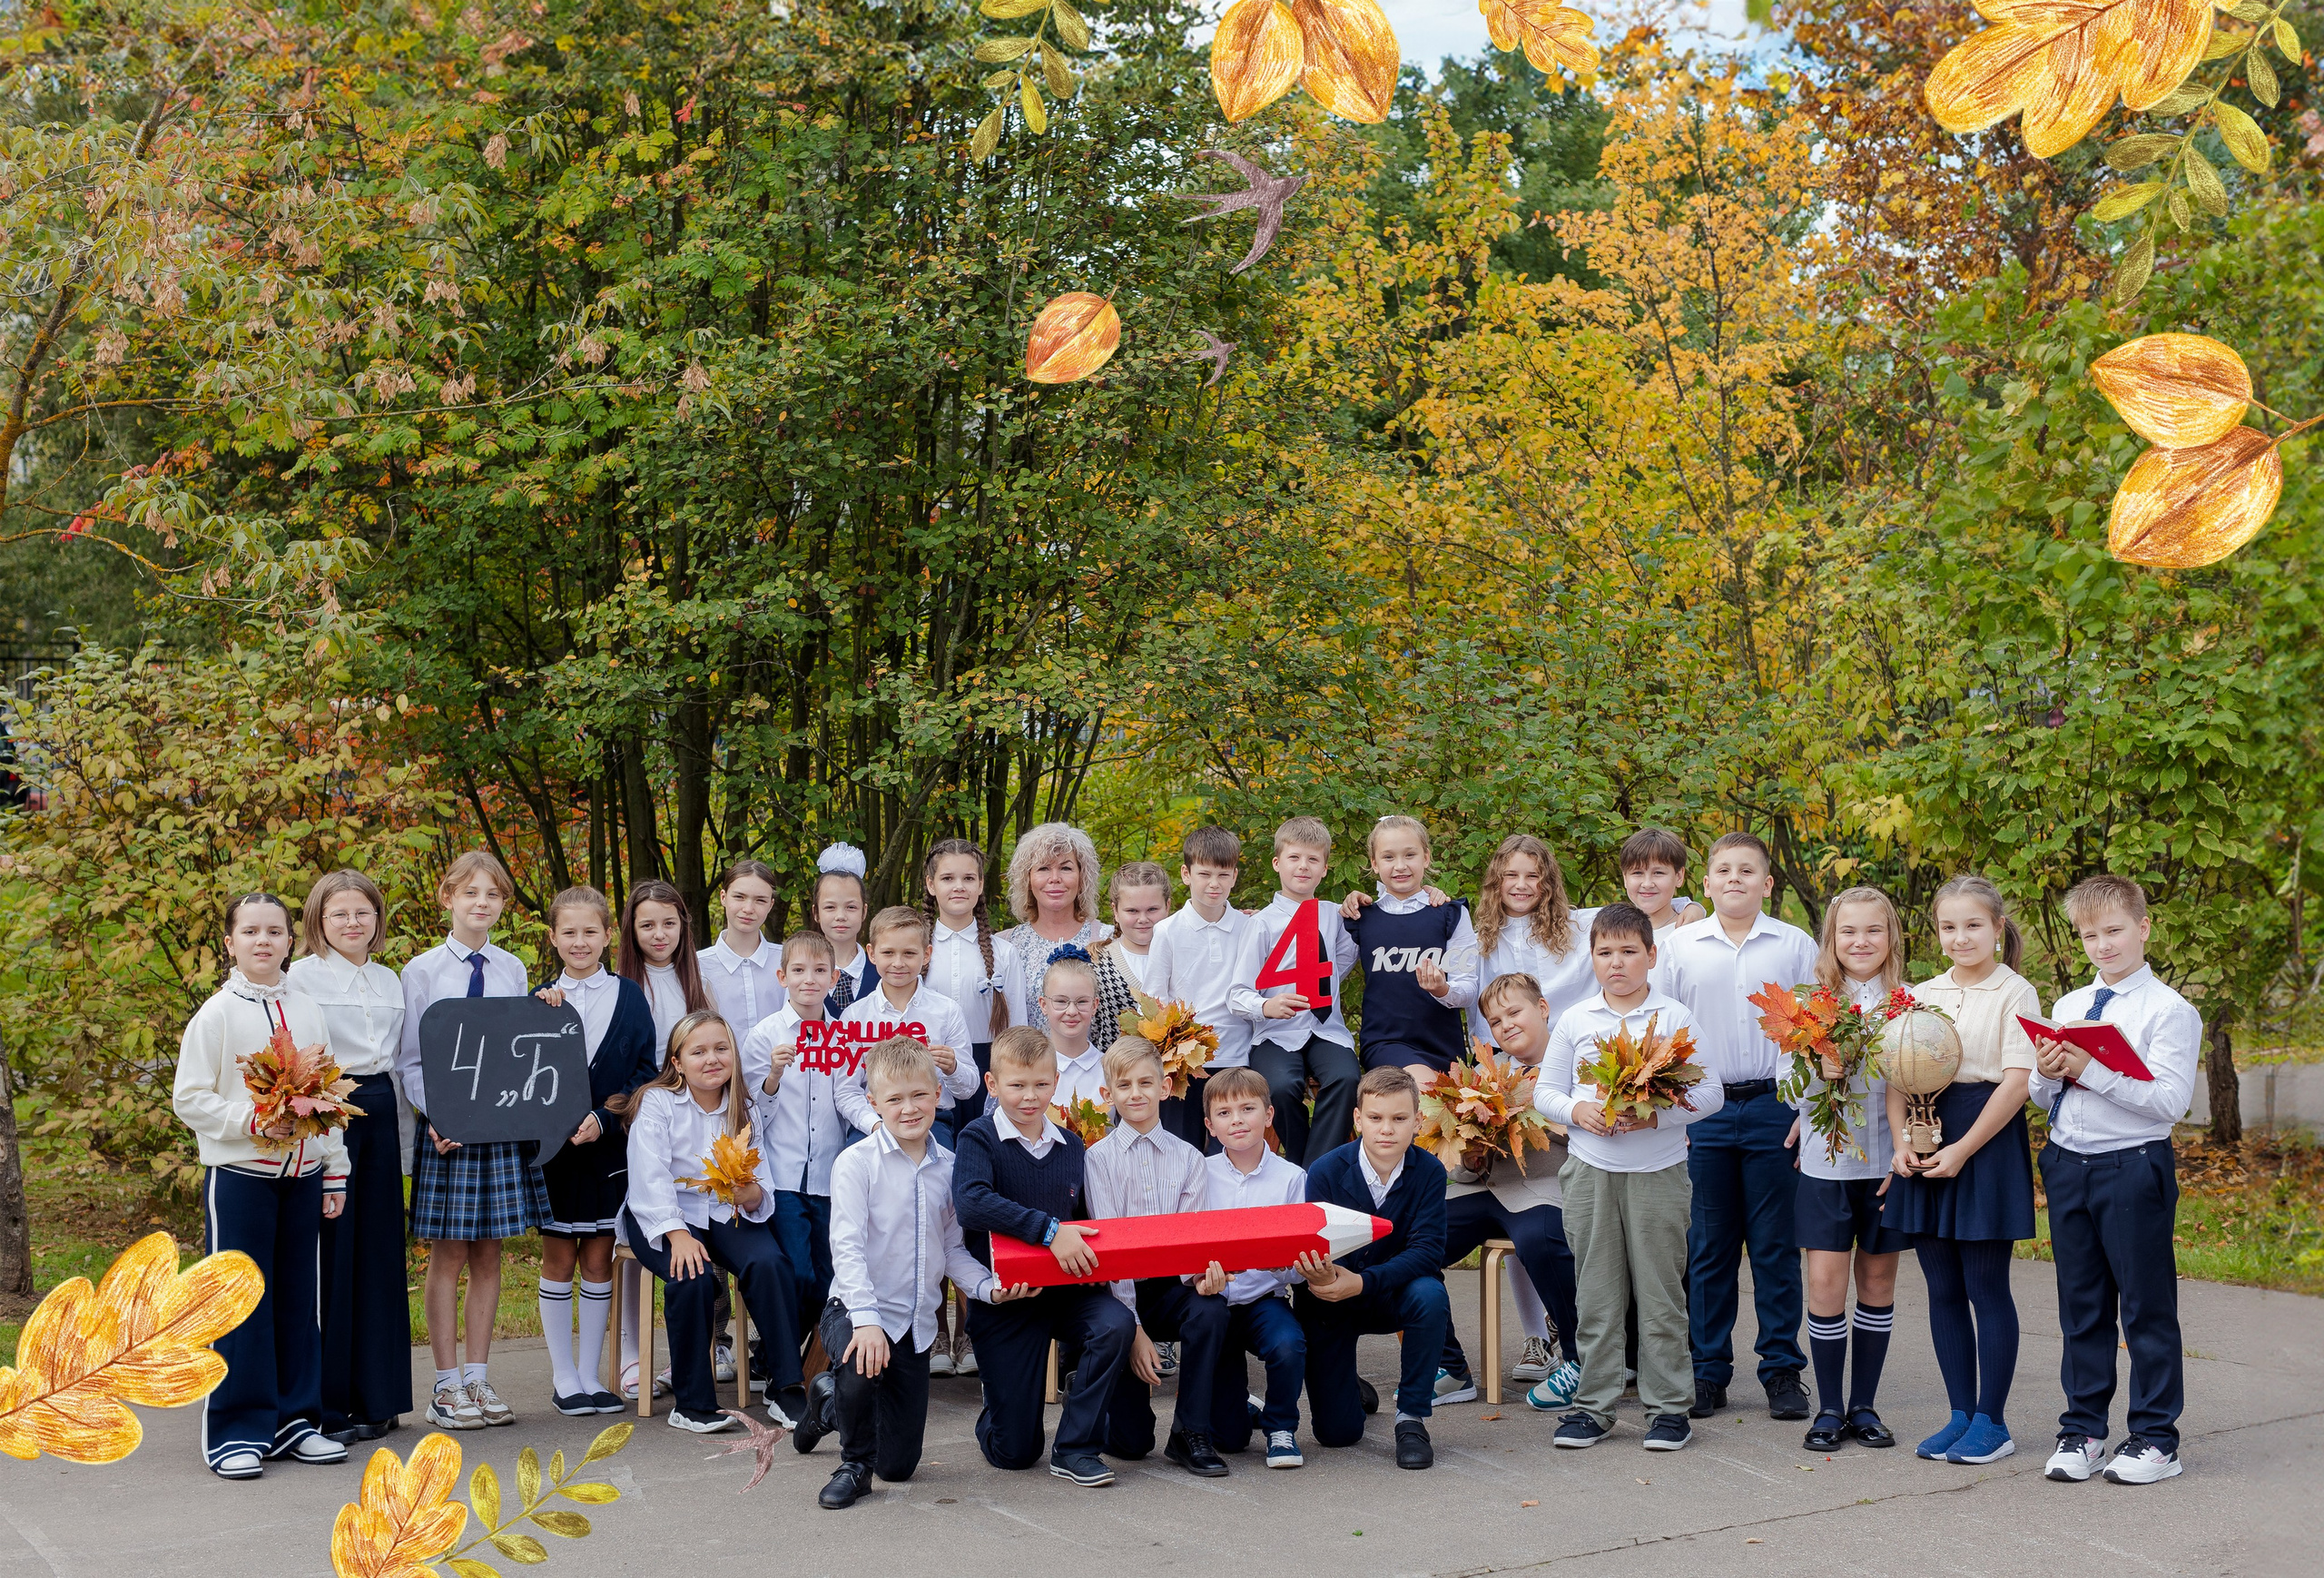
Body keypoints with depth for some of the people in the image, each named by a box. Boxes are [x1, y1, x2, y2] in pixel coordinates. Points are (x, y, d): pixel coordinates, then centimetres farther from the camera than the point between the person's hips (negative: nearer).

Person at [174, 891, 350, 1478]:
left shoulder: (308, 1011, 9)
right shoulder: (217, 1015, -3)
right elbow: (188, 1099, -5)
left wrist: (335, 1174, 12)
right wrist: (252, 1122, -18)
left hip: (302, 1175, 4)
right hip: (238, 1175, -4)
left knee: (299, 1300, 8)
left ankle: (295, 1420, 17)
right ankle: (236, 1434, 6)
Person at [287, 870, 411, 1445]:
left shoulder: (390, 981, 15)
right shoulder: (300, 977, -2)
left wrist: (404, 1142, 16)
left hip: (380, 1113, 6)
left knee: (379, 1253, 8)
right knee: (328, 1253, -4)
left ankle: (376, 1397, 16)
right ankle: (324, 1404, 3)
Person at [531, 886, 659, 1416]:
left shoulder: (628, 996, 2)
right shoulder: (542, 999, 5)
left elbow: (645, 1069, -3)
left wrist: (603, 1118, -15)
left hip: (610, 1143, 0)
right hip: (554, 1145, 1)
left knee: (598, 1259, 5)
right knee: (558, 1259, 4)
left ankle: (589, 1374, 14)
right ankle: (563, 1377, 13)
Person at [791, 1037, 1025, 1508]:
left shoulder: (948, 1168, 5)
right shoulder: (857, 1162, -10)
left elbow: (953, 1249, 10)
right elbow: (847, 1247, -17)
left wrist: (989, 1286, -9)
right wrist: (866, 1319, -28)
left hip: (917, 1321, 5)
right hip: (858, 1310, -5)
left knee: (898, 1465, 9)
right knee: (863, 1369, -40)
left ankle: (829, 1404, 42)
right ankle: (853, 1465, -7)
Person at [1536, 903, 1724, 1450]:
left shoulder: (1676, 1017, 0)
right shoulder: (1575, 1020, 7)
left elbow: (1711, 1093, -3)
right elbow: (1546, 1090, 11)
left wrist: (1657, 1114, -17)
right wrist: (1577, 1110, -9)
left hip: (1659, 1172, -2)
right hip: (1590, 1172, 2)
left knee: (1660, 1296, 3)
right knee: (1596, 1296, 7)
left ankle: (1669, 1406, 13)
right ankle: (1593, 1405, 15)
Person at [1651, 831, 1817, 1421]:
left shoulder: (1796, 946, 4)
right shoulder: (1680, 947, 6)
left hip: (1775, 1107, -1)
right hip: (1703, 1109, 1)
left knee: (1775, 1244, 3)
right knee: (1709, 1245, 5)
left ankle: (1783, 1369, 12)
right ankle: (1708, 1372, 14)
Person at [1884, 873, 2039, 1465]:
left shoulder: (2014, 993, -4)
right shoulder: (1921, 995, 12)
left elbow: (2017, 1082, -11)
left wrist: (1962, 1149, -14)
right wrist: (1901, 1141, -6)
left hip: (1987, 1139, -5)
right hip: (1926, 1147, 5)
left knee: (1986, 1288, 0)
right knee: (1943, 1288, 9)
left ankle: (1991, 1422, 9)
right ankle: (1961, 1414, 18)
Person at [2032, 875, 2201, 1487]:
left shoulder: (2169, 1010, -7)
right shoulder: (2067, 1007, 12)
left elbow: (2171, 1100, -18)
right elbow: (2043, 1096, 16)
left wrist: (2091, 1071, -21)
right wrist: (2047, 1073, -6)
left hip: (2135, 1166, -6)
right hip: (2067, 1163, 6)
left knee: (2147, 1308, 3)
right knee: (2081, 1307, 13)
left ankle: (2154, 1438, 14)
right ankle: (2082, 1430, 22)